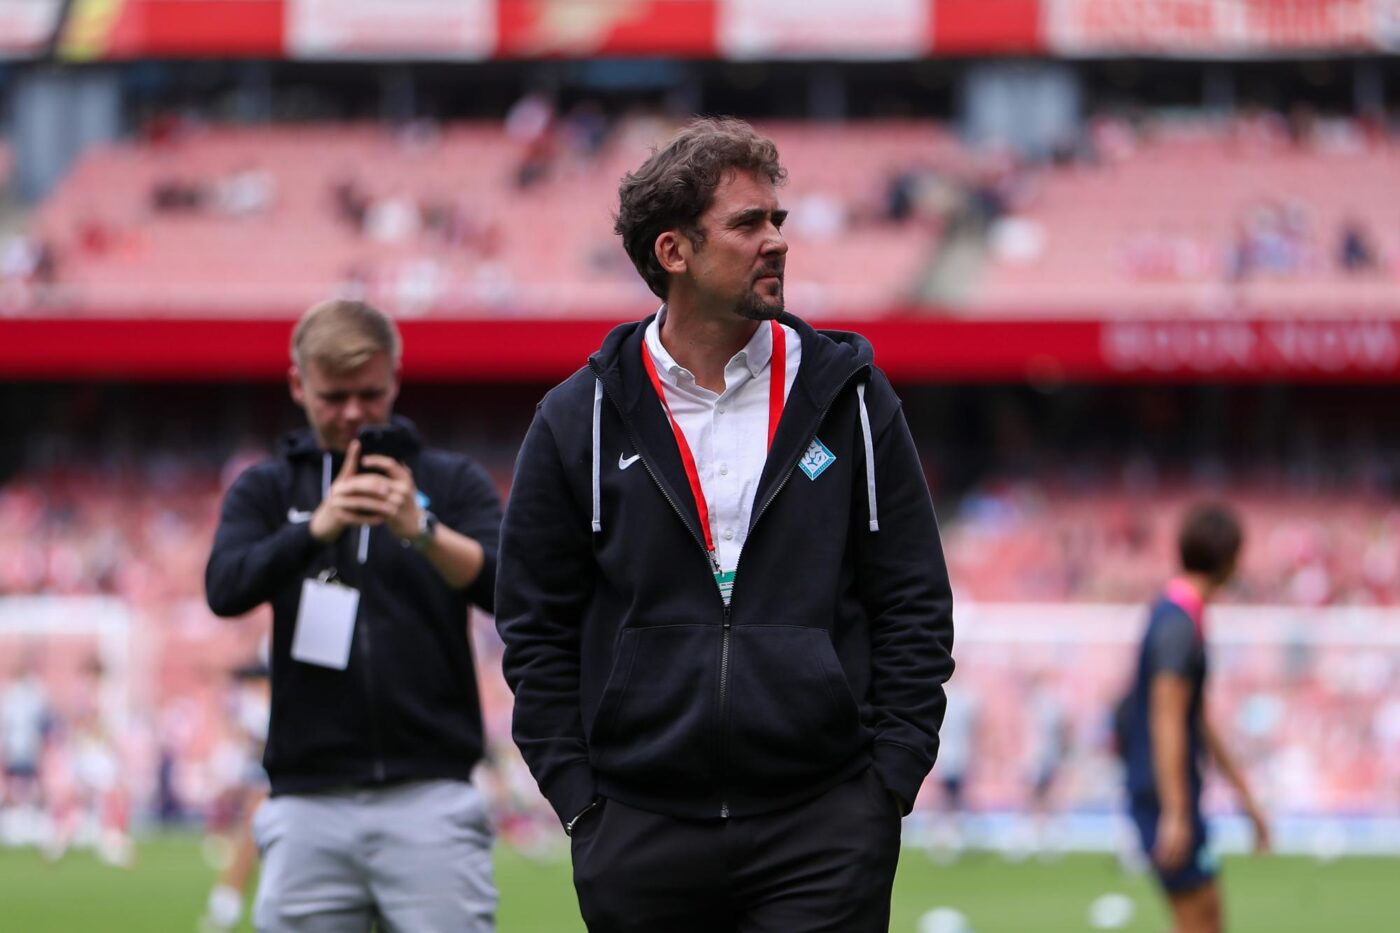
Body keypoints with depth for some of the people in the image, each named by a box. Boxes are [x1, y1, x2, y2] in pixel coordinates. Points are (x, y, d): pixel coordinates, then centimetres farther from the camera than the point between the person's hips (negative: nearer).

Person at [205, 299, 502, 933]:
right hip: (308, 803, 1)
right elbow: (226, 589, -6)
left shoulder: (451, 482, 10)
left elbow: (507, 588, -6)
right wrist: (317, 527, -25)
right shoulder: (265, 491, 13)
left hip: (428, 801, -1)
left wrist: (423, 530, -25)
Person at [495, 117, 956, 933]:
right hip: (639, 837, 1)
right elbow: (536, 628, 8)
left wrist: (890, 779, -2)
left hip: (824, 833, -1)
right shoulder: (579, 424, 4)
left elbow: (915, 605, 7)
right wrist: (577, 796, -1)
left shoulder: (850, 400, 6)